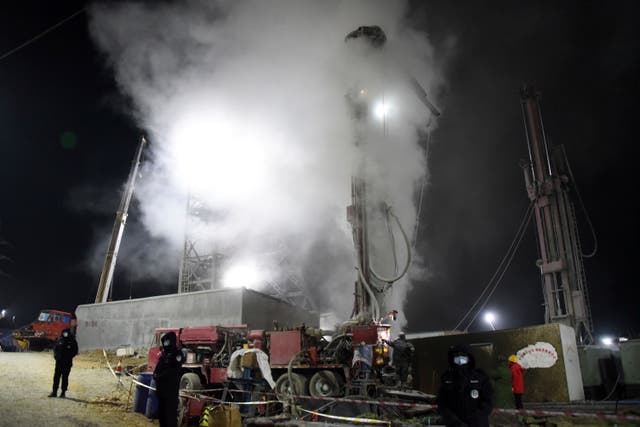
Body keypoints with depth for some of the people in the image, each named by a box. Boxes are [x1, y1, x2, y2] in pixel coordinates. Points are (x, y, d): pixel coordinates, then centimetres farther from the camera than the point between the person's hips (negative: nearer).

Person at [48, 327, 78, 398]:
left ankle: (63, 392, 9)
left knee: (65, 377, 2)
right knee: (56, 376, 4)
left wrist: (69, 357, -14)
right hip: (59, 361, 3)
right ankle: (54, 391, 12)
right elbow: (55, 348, 15)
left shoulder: (72, 341, -3)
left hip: (67, 363, -3)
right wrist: (55, 355, -2)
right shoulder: (60, 340, 5)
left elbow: (75, 351, -2)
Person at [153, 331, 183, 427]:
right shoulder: (163, 353, 15)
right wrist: (155, 375, -2)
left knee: (171, 411, -8)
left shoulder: (177, 354, -10)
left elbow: (173, 370, -18)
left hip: (171, 388, -8)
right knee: (161, 411, 17)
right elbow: (158, 368, 18)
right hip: (161, 387, 9)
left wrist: (160, 376, -16)